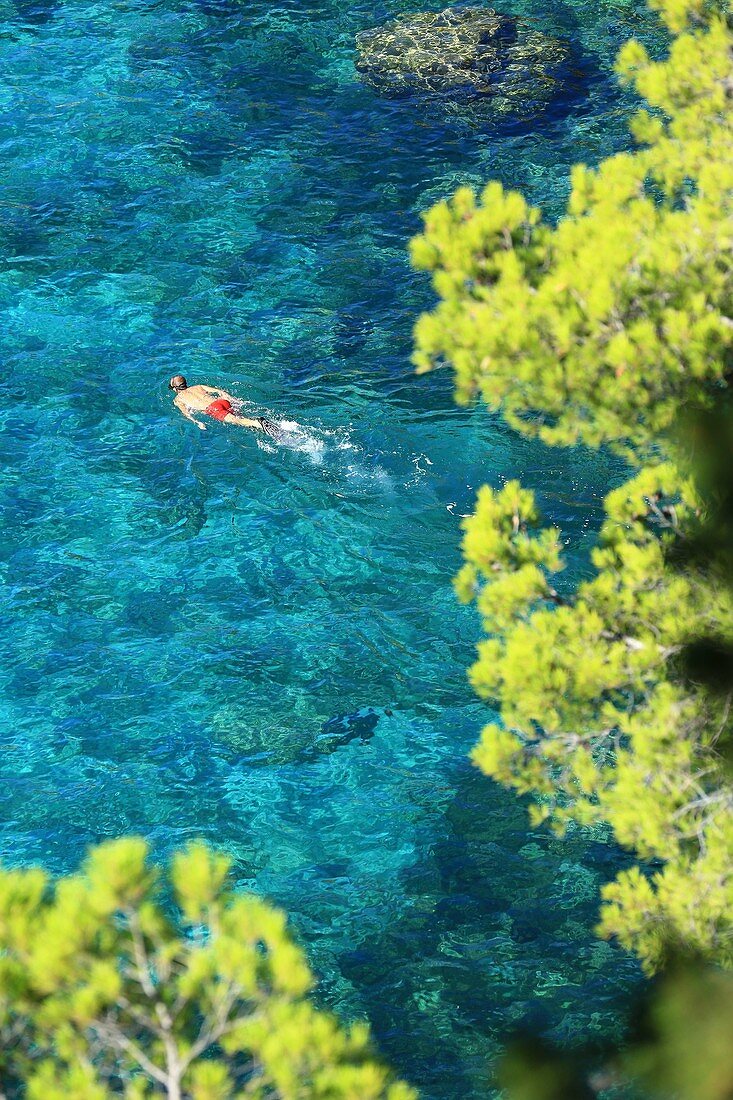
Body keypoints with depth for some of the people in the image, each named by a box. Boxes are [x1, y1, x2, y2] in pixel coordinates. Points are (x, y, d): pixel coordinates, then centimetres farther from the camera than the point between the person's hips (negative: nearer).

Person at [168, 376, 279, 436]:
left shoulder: (177, 399, 21)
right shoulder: (198, 387, 33)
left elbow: (185, 412, 0)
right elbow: (219, 391, 23)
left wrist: (197, 423, -12)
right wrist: (235, 401, 18)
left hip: (212, 408, -6)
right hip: (223, 401, 6)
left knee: (234, 420, -25)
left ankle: (258, 423, -50)